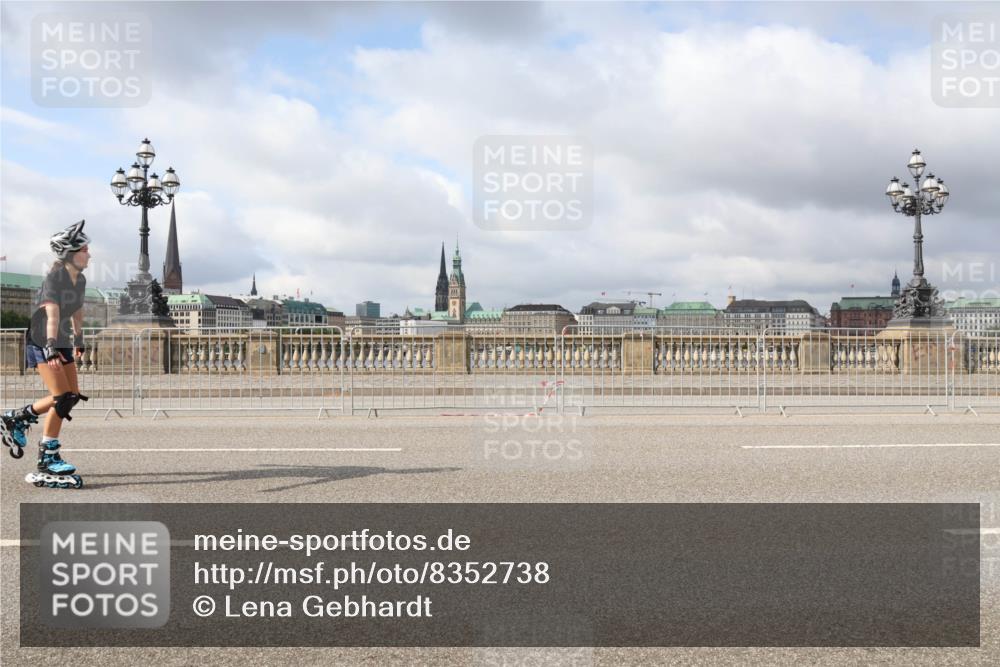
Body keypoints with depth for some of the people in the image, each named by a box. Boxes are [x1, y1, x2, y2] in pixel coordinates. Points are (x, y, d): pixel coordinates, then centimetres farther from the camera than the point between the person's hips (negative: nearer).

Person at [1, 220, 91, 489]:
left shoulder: (80, 280, 4)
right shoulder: (54, 278, -20)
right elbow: (52, 314, -32)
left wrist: (78, 341, 25)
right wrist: (51, 349, -42)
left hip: (62, 343, 9)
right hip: (42, 343, -8)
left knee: (73, 396, 6)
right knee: (62, 398, -14)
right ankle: (47, 460, -5)